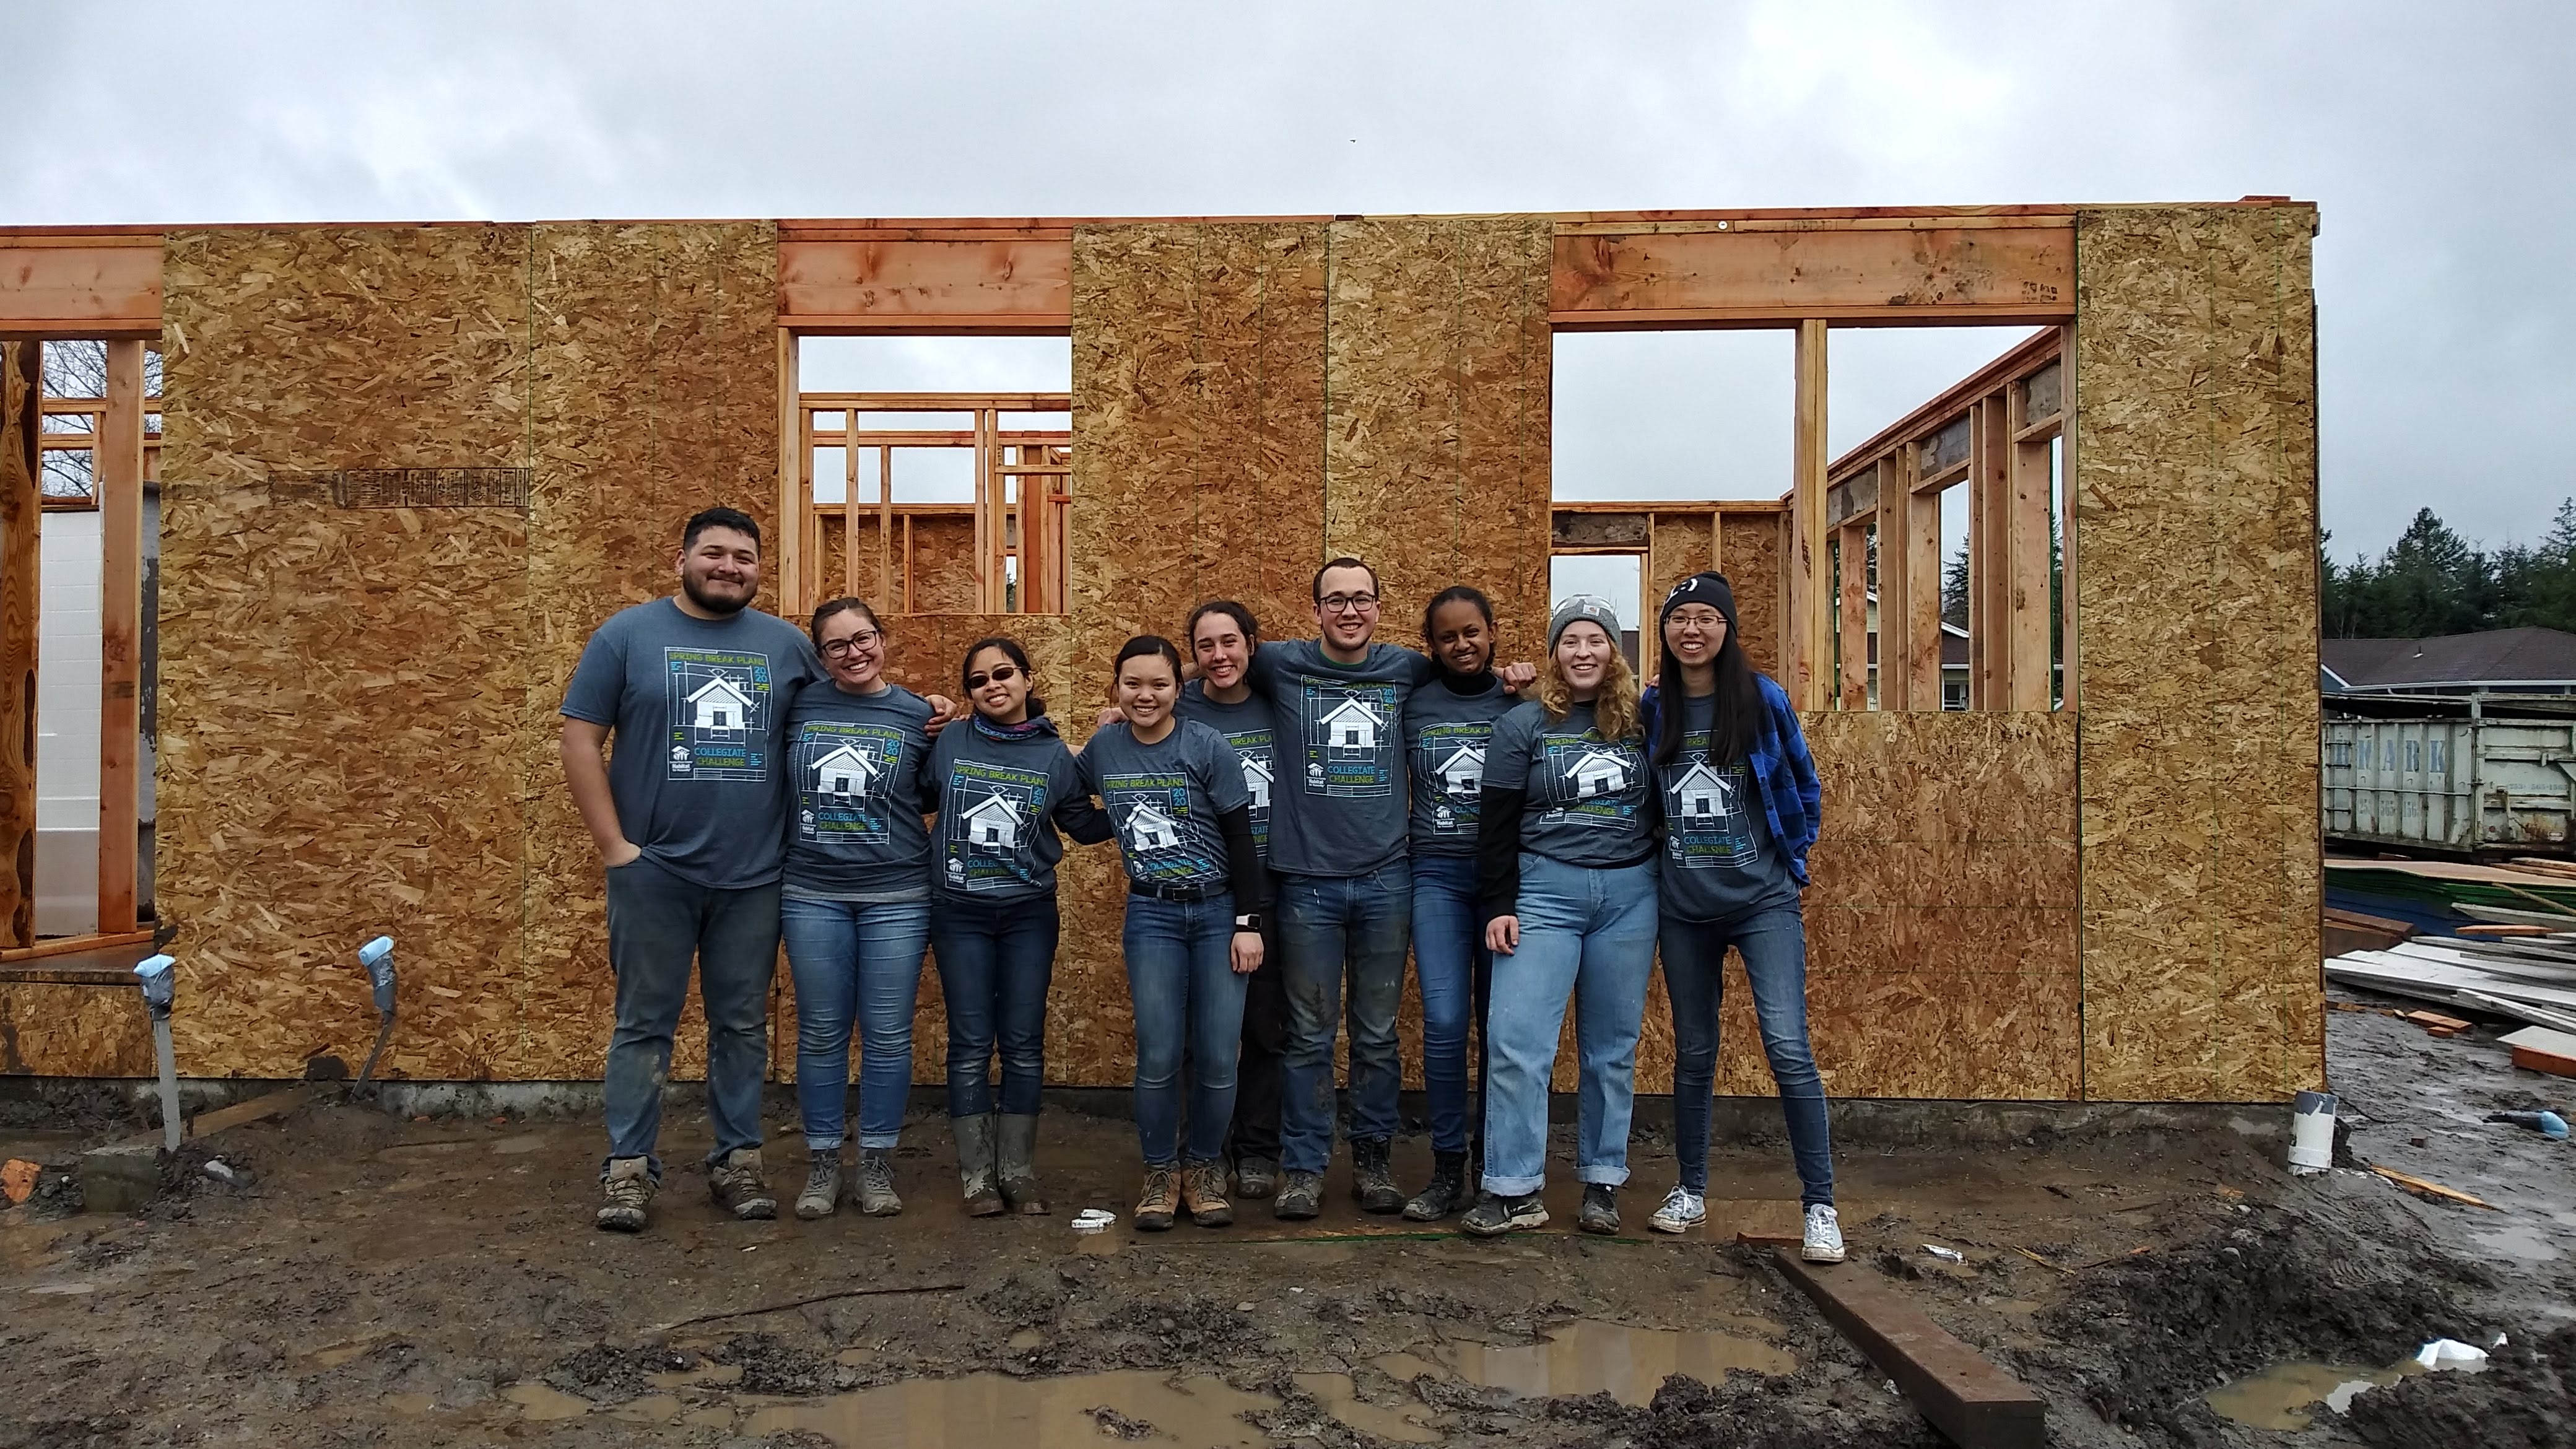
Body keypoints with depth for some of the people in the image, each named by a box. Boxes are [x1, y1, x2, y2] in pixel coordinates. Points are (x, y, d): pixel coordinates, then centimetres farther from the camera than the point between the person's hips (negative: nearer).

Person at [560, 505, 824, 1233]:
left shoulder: (786, 644, 7)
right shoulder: (626, 635, -1)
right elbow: (581, 741, -2)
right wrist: (614, 845, -7)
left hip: (754, 876, 2)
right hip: (653, 872, -2)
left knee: (743, 1026, 11)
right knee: (644, 1023, 7)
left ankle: (738, 1159, 23)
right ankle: (629, 1166, 17)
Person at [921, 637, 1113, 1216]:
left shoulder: (1055, 755, 2)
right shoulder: (948, 743, 0)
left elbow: (1087, 824, 7)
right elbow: (917, 799, 7)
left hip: (1030, 914, 1)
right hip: (959, 914, -1)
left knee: (1024, 1044, 6)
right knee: (971, 1045, 3)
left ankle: (1019, 1170, 17)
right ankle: (976, 1173, 13)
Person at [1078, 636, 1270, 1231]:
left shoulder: (1207, 748, -9)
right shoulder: (1105, 747, 2)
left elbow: (1240, 839, -7)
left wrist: (1248, 922, -9)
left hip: (1219, 912, -2)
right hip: (1152, 916, 2)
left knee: (1218, 1055, -1)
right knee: (1159, 1055, -2)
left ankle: (1204, 1167, 21)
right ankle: (1159, 1172, 18)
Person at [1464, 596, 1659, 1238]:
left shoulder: (1640, 723, 8)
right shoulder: (1524, 726, 2)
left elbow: (1661, 812, 14)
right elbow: (1496, 823, -1)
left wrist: (1661, 907, 12)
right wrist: (1499, 906, -7)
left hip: (1630, 896, 2)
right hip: (1543, 892, -2)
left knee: (1612, 1050, 7)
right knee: (1517, 1042, -9)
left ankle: (1602, 1184, 18)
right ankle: (1514, 1189, -1)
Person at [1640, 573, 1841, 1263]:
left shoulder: (1764, 699, -3)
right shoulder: (1650, 709, 2)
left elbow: (1803, 786, 5)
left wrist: (1792, 858, 4)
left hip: (1764, 902, -2)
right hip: (1683, 908, 3)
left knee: (1788, 1047, -12)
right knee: (1693, 1051, 11)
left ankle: (1820, 1206, -2)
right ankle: (1691, 1192, 24)